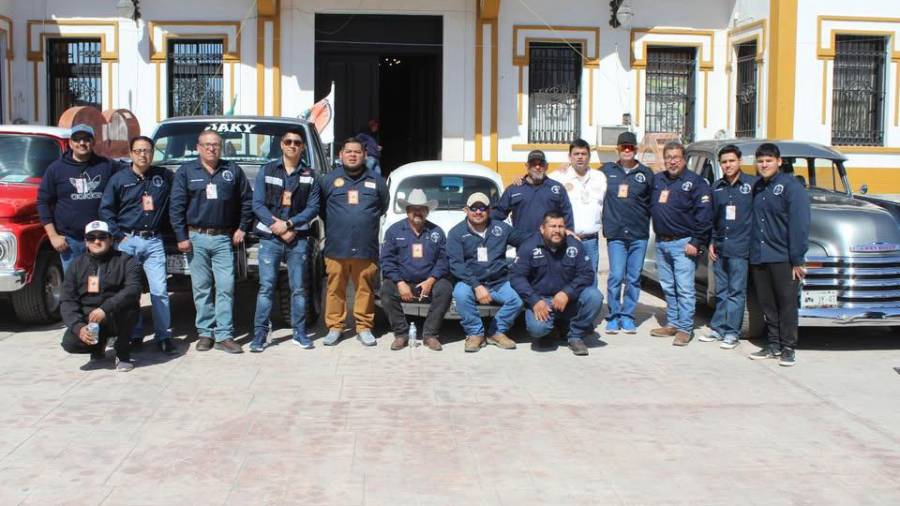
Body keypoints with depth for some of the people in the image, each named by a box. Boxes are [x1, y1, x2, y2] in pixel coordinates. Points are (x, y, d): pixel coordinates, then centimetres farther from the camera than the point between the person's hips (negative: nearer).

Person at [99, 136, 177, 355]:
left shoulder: (164, 176, 7)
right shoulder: (119, 179, 4)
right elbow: (105, 210, 4)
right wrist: (119, 236, -3)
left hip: (154, 241, 0)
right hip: (128, 241, 0)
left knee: (159, 290, -4)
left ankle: (164, 336, 2)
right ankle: (134, 335, 14)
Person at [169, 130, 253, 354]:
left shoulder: (233, 171, 9)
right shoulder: (186, 172, 6)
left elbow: (247, 201, 13)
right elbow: (176, 206, 2)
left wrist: (242, 228, 5)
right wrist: (181, 236, -5)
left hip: (224, 238, 0)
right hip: (196, 238, 0)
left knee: (226, 287, -4)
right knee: (201, 288, 4)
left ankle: (224, 335, -1)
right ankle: (205, 333, 12)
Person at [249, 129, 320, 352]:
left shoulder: (309, 176, 8)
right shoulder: (266, 171, 6)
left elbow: (313, 207, 0)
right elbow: (257, 204, 0)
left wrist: (289, 224, -12)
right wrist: (279, 229, -10)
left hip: (298, 238, 1)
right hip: (269, 239, -1)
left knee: (298, 288, 4)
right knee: (266, 287, -5)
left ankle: (299, 333, 11)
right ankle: (260, 334, -1)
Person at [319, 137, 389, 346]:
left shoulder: (376, 181, 8)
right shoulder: (329, 180, 6)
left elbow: (383, 207, 18)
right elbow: (320, 208, 13)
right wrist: (334, 226, 14)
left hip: (366, 249, 0)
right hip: (336, 249, 0)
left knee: (365, 289, 1)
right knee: (335, 289, 1)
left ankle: (364, 327, 12)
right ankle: (334, 327, 11)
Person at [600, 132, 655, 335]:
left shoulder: (646, 173, 7)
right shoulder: (607, 170, 7)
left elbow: (653, 202, 10)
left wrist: (644, 220, 1)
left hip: (639, 235, 1)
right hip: (615, 234, -1)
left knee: (634, 278, 5)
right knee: (616, 276, -6)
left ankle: (627, 316, 15)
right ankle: (614, 316, 5)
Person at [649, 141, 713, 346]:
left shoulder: (695, 182, -5)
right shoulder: (657, 180, 13)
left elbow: (704, 214, -10)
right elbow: (649, 206, 19)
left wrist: (696, 242, -14)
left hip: (683, 244, -6)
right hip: (661, 243, 6)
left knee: (684, 289, -6)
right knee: (668, 288, 13)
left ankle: (685, 328, -1)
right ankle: (672, 324, 23)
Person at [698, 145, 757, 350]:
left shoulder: (752, 184, -3)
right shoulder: (716, 187, 11)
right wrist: (711, 242, 12)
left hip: (740, 248, -5)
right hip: (720, 248, 5)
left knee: (736, 292, -1)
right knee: (721, 292, 12)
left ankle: (732, 332, 4)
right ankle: (718, 328, 19)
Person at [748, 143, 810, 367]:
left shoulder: (791, 186, -8)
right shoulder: (757, 187, 13)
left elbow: (799, 225, -12)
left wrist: (797, 260, -16)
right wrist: (752, 252, 10)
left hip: (783, 258, -6)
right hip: (758, 258, 6)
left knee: (787, 304, 1)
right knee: (767, 304, 11)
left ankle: (788, 349, 7)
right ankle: (773, 345, 20)